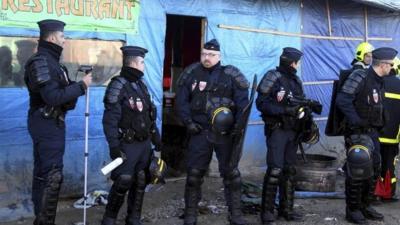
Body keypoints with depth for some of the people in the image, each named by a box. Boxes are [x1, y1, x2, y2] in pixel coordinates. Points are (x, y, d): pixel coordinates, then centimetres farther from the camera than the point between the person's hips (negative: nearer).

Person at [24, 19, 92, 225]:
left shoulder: (50, 60, 15)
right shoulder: (41, 62, -17)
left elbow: (59, 91, 13)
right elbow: (53, 97, -24)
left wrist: (78, 86, -2)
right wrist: (81, 86, -17)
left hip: (49, 123, 10)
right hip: (47, 124, -10)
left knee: (43, 173, 15)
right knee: (52, 176, -7)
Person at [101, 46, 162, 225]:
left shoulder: (141, 85, 13)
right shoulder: (118, 86, -13)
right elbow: (110, 119, -19)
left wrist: (156, 138, 19)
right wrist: (114, 146, -24)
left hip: (145, 143, 8)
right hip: (128, 145, -8)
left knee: (140, 182, 11)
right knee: (123, 182, -9)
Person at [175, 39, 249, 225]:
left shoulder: (231, 75, -2)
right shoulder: (191, 74, 3)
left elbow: (243, 101, -3)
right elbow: (181, 100, 5)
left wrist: (239, 125, -11)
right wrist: (188, 122, -5)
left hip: (226, 132, -1)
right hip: (200, 131, 1)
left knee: (231, 173, 4)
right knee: (194, 173, 4)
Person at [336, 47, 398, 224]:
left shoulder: (379, 82, 14)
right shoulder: (360, 77, -15)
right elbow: (342, 100, -23)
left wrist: (379, 126, 15)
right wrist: (356, 121, -26)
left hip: (372, 132, 9)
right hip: (357, 132, -9)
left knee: (374, 170, 12)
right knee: (357, 171, -6)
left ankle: (365, 206, 25)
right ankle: (353, 210, 7)